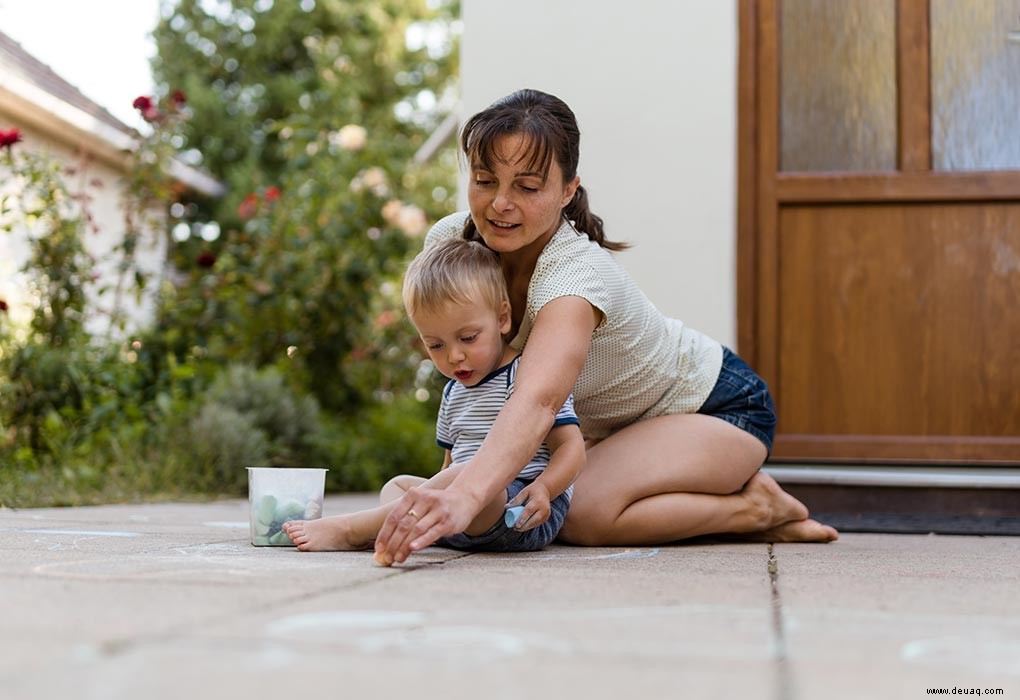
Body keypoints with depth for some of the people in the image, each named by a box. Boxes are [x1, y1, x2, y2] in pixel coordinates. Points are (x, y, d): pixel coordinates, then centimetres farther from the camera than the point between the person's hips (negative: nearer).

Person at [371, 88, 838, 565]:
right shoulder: (450, 241, -16)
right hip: (615, 423, 8)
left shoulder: (578, 274, -36)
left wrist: (463, 497, -71)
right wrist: (453, 473, -9)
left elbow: (537, 401, -55)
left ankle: (756, 507, -6)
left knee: (580, 513, -29)